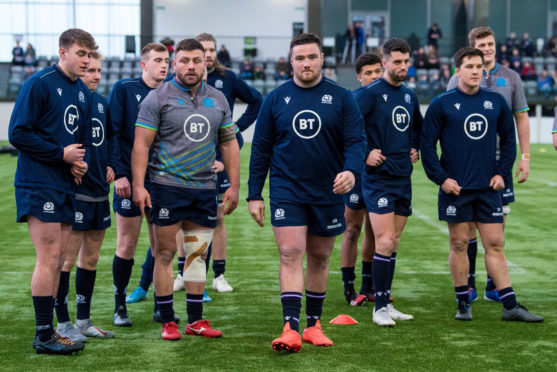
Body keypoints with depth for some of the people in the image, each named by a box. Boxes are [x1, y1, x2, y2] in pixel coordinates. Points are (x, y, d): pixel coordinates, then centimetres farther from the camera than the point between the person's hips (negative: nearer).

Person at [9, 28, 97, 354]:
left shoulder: (83, 92, 14)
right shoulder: (39, 84, -10)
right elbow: (18, 133, -14)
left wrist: (81, 161, 2)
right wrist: (61, 154, -15)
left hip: (66, 186, 8)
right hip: (39, 184, -8)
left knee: (58, 260, 9)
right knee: (48, 258, -8)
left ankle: (48, 330, 16)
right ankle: (44, 336, -1)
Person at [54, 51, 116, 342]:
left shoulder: (102, 103, 12)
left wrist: (110, 164, 12)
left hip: (100, 191, 8)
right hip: (74, 192, -8)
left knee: (90, 259, 14)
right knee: (67, 259, -3)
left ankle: (84, 320, 23)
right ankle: (63, 325, 5)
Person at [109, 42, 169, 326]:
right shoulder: (124, 89, -2)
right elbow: (111, 133, -6)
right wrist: (118, 172, -13)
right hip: (130, 180, -3)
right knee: (127, 244, 2)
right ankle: (120, 307, 14)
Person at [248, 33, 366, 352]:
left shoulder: (341, 98, 1)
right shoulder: (276, 99, 3)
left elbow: (356, 140, -4)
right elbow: (261, 149, 6)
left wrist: (351, 170, -25)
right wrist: (255, 194, 3)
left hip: (328, 194, 1)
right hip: (287, 191, -1)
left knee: (319, 258, 11)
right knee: (291, 255, -11)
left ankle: (314, 324, 24)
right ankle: (291, 328, -15)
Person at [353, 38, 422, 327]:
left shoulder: (409, 96, 13)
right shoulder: (370, 93, -10)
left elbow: (418, 126, 31)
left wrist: (416, 149, 15)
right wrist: (364, 153, -15)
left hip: (403, 177, 7)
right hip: (378, 177, -7)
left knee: (393, 243, 10)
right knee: (384, 241, -10)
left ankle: (386, 304, 17)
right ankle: (380, 308, -4)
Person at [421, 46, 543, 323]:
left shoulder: (496, 102, 7)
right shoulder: (442, 104, -3)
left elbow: (509, 140, 15)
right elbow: (427, 144, -2)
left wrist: (502, 173, 4)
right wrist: (441, 178, -8)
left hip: (488, 189, 2)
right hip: (455, 189, -2)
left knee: (495, 245, 4)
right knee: (459, 245, 4)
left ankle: (510, 306, 6)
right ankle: (463, 304, 16)